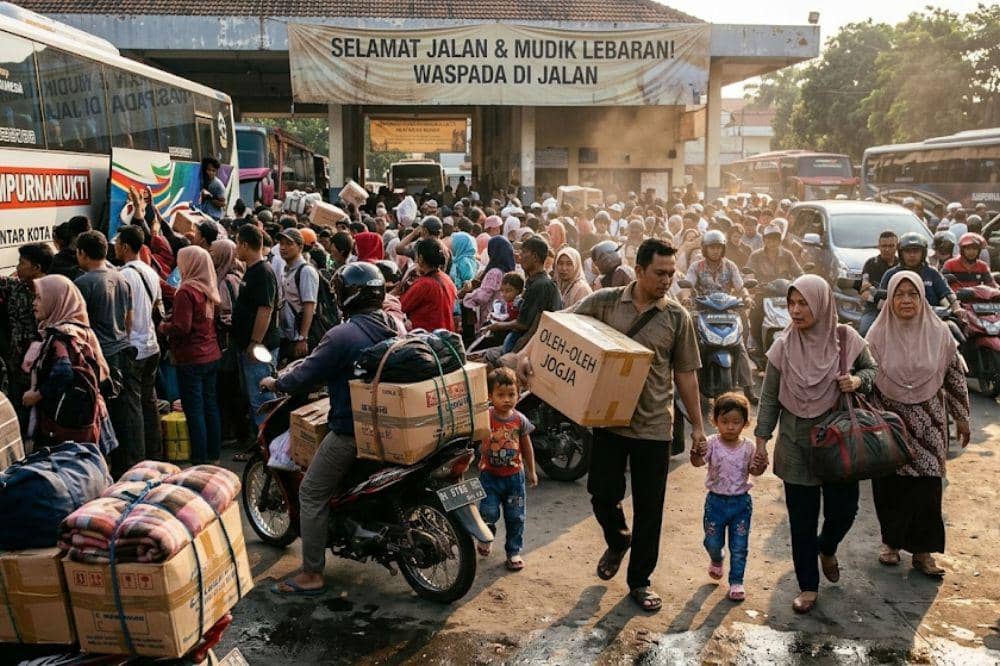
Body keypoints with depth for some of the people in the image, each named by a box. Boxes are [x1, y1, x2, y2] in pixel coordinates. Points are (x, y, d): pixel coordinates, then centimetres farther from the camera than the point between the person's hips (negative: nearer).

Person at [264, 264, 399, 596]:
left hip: (350, 431, -8)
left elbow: (304, 376, -15)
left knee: (312, 495, 4)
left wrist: (274, 383, 5)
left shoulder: (341, 335, -19)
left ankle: (311, 575, 6)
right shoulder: (393, 327, 4)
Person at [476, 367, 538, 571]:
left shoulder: (520, 420, -4)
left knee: (515, 516, 9)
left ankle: (514, 551, 26)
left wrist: (531, 471, 13)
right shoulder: (485, 417, -12)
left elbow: (527, 447, 8)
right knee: (489, 512, -9)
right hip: (490, 475, -2)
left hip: (514, 475, 3)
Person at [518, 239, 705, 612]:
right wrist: (527, 354, -19)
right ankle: (618, 542, 42)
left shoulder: (677, 318, -1)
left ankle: (639, 581, 28)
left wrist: (697, 425, 6)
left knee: (649, 508, 8)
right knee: (603, 493, 7)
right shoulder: (605, 302, -4)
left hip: (654, 425, 0)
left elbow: (685, 373, 5)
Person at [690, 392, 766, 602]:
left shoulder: (748, 447, -6)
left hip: (741, 502, 1)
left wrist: (759, 467, -23)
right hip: (716, 500, -1)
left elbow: (753, 472, 1)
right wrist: (696, 455, -51)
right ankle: (716, 561, 45)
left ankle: (736, 581, 25)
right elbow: (698, 462, -27)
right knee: (712, 541, 11)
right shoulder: (712, 444, -13)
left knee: (739, 546, 8)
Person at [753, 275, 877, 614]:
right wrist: (761, 438, 0)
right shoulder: (784, 346, -5)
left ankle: (827, 548, 41)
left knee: (843, 509, 6)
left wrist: (858, 381, -13)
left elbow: (872, 370, 10)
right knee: (802, 518, 5)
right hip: (797, 445, 0)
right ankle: (808, 586, 22)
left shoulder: (846, 338, -6)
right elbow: (770, 398, 1)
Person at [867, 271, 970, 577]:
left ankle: (922, 550, 13)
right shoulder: (878, 334, -6)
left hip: (928, 422, 0)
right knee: (889, 485, 7)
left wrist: (961, 418, 8)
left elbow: (955, 376, 5)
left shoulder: (939, 333, -4)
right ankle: (891, 540, 27)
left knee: (927, 486, -1)